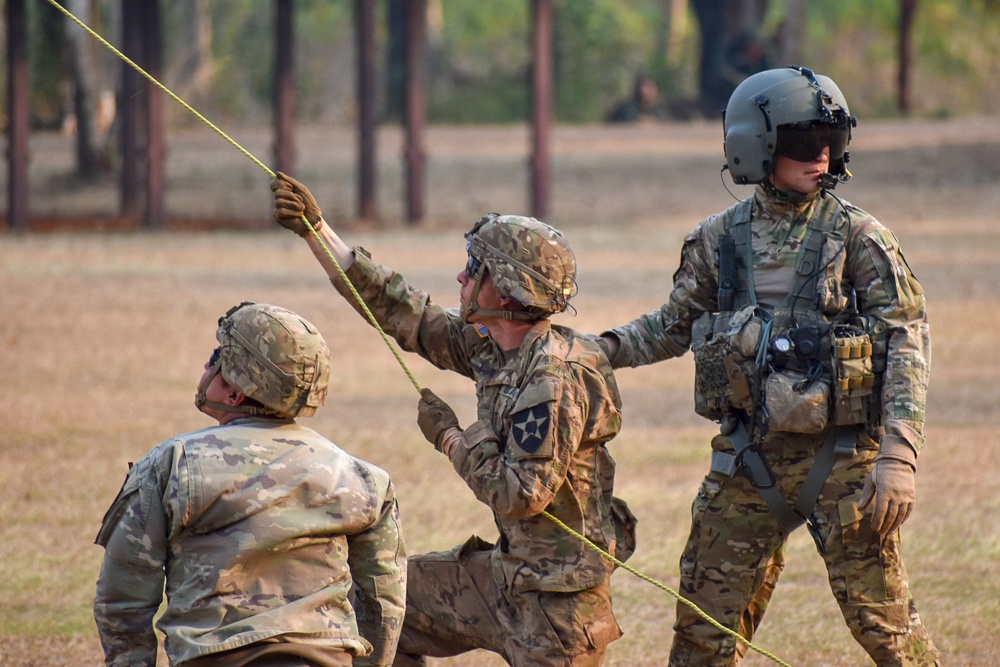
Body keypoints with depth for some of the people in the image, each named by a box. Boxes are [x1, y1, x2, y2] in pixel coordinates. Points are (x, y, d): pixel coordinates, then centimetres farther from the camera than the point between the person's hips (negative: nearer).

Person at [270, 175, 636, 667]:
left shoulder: (555, 379, -24)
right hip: (509, 571, 10)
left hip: (558, 594, -10)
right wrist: (316, 231, 11)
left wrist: (450, 437, -13)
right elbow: (404, 313, 12)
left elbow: (521, 495, -27)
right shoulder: (492, 349, 4)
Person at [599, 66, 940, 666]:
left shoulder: (857, 238, -6)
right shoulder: (720, 241, 5)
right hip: (749, 459, 4)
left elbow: (908, 345, -9)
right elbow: (674, 326, 19)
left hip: (841, 458, -3)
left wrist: (898, 457, -18)